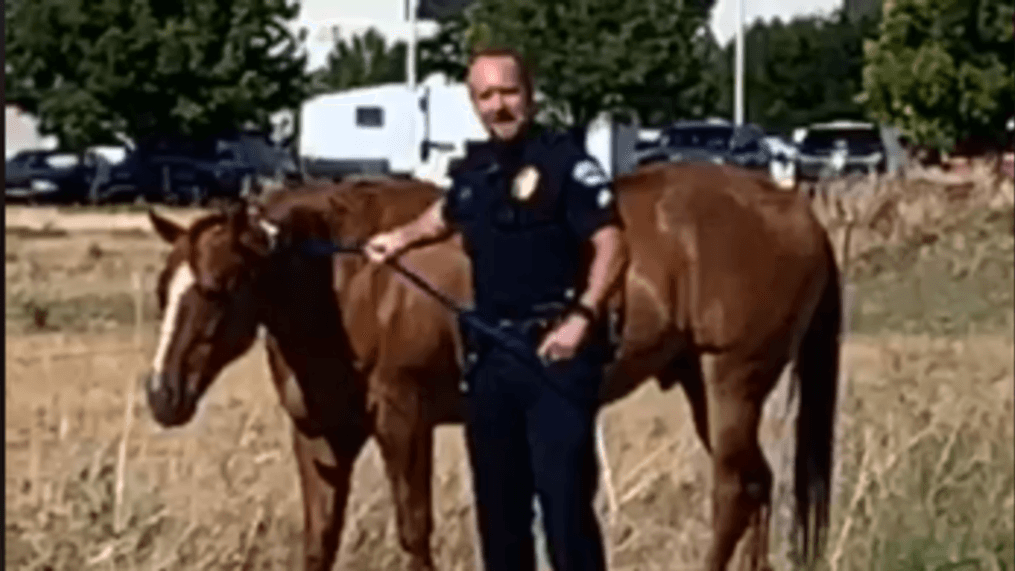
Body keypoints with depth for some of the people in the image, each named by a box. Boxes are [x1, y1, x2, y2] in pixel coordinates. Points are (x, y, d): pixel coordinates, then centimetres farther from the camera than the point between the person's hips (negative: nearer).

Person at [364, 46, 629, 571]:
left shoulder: (565, 160, -10)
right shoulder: (474, 169, 11)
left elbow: (612, 246, -16)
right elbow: (447, 215, 36)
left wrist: (582, 318, -26)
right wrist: (402, 238, 24)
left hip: (554, 350, -7)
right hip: (489, 352, 7)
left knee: (564, 496, -9)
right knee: (497, 499, 12)